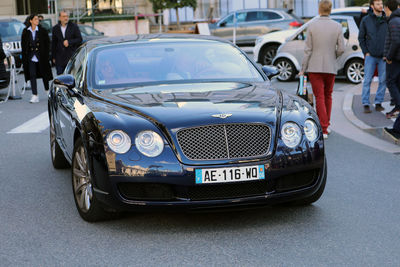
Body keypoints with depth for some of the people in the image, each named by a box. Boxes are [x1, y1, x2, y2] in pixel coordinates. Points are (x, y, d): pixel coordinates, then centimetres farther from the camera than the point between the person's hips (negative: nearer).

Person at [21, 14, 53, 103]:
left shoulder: (42, 31, -1)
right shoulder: (25, 32, 3)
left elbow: (47, 42, 1)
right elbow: (23, 44, 7)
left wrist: (46, 54, -6)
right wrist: (24, 57, 0)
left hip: (41, 56, -1)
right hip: (30, 57, 1)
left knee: (44, 74, 8)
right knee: (32, 75, -5)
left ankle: (47, 90, 32)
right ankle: (35, 96, -6)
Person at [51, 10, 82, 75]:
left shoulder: (74, 26, 3)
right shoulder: (55, 28, 9)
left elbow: (79, 39, 0)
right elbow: (54, 43, 12)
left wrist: (69, 42, -14)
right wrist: (53, 57, 11)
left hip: (72, 57, -2)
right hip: (59, 59, 2)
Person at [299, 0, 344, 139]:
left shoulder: (312, 26, -5)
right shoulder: (337, 26, -1)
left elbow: (308, 49, -6)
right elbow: (341, 49, -3)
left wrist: (303, 69, -1)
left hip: (315, 67, -2)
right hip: (330, 67, 2)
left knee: (320, 97, -1)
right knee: (328, 96, 17)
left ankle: (323, 129, -7)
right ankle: (326, 124, 26)